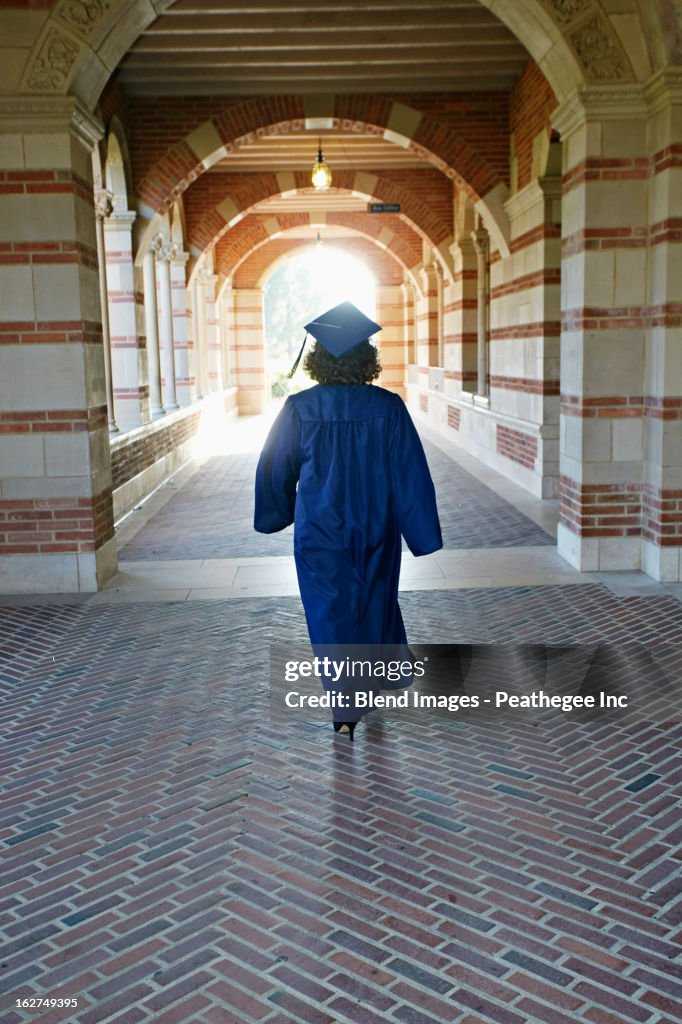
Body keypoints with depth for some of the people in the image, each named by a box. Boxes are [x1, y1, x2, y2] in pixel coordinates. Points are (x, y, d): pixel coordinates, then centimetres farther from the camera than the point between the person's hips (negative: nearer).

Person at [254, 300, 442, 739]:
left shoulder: (300, 408, -11)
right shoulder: (388, 407, -11)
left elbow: (275, 468, 0)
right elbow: (412, 474, -9)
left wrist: (277, 514, 17)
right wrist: (421, 532, -2)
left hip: (320, 530, -1)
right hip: (375, 528, 2)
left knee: (330, 610, 8)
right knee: (375, 603, 22)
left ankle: (345, 710, 7)